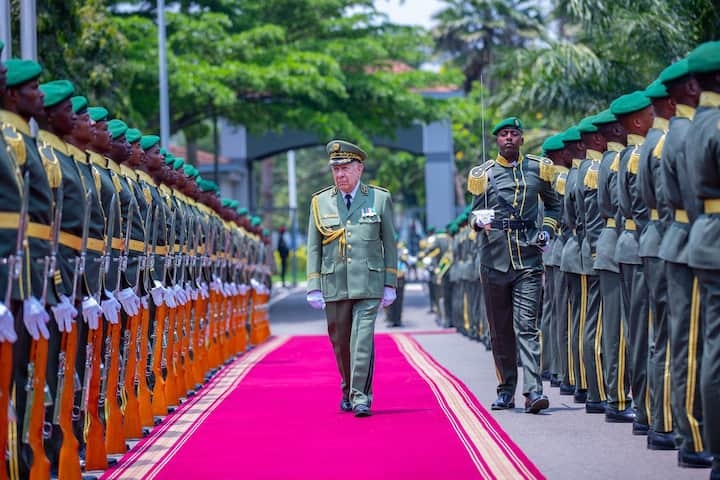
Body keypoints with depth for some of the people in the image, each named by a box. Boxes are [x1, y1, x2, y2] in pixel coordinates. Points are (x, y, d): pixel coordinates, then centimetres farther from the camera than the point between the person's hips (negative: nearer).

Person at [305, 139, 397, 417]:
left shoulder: (379, 199, 4)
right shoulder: (320, 202, 7)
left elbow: (389, 244, 6)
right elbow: (314, 248, 8)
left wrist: (390, 285, 2)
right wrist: (313, 288, 2)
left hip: (368, 283, -2)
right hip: (334, 285, 2)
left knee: (363, 338, -13)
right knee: (340, 342, 9)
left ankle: (361, 398, -12)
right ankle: (348, 391, 28)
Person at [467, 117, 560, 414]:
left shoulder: (538, 169, 9)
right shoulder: (484, 174, 8)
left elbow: (554, 205, 21)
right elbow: (475, 212, 11)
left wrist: (547, 230, 4)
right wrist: (479, 221, -12)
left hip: (528, 258, -1)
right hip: (495, 259, 1)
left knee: (527, 325, -10)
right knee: (500, 329, 7)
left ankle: (533, 390, -16)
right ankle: (506, 390, 15)